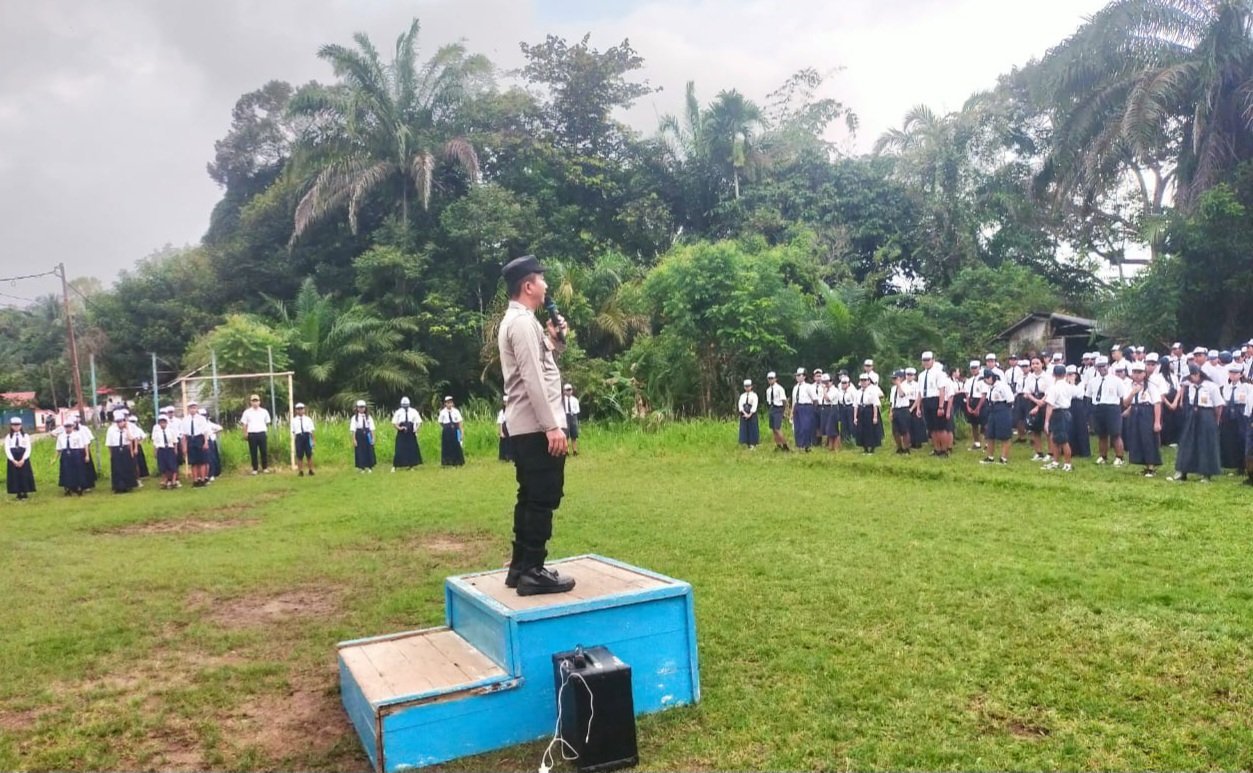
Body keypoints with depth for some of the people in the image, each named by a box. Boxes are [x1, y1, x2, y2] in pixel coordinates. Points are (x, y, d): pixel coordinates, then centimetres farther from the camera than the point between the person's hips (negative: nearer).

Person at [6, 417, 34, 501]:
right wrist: (13, 460, -12)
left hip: (24, 459, -1)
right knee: (15, 476, 0)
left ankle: (25, 493, 6)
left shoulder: (26, 436, 5)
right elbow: (7, 450, -1)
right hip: (13, 460, 1)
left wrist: (23, 460, -13)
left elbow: (28, 449, -1)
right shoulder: (8, 437, 7)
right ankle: (18, 493, 7)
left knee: (25, 476, -2)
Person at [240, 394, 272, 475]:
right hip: (252, 434, -1)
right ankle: (255, 469, 10)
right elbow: (244, 424, 6)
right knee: (253, 452, 3)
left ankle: (265, 467, 12)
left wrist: (267, 432, 10)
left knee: (264, 451, 2)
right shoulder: (247, 412, 4)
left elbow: (267, 423, 15)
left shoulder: (264, 411, 8)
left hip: (262, 433, 1)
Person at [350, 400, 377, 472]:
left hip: (367, 435, 2)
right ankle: (362, 468, 13)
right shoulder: (354, 418, -2)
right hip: (359, 435, -2)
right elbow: (353, 430, -5)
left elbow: (372, 428, 2)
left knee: (369, 451, 4)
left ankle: (369, 467, 15)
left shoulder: (369, 417, 3)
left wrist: (373, 438, -3)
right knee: (360, 452, 1)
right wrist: (354, 439, -10)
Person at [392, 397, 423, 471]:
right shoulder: (398, 412, 0)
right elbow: (394, 423, 0)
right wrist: (399, 428, -17)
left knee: (412, 449, 5)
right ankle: (394, 466, 3)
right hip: (401, 434, -2)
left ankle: (411, 466, 18)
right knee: (399, 450, -5)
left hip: (411, 434, 2)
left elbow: (419, 422, 6)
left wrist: (416, 429, -10)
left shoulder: (413, 412, 3)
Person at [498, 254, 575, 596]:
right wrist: (552, 426, -24)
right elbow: (533, 379, -22)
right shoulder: (523, 322, -14)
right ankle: (533, 572, -1)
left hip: (525, 427, 10)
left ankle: (520, 567, 20)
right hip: (537, 428, -10)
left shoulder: (517, 320, 19)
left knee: (531, 498, 14)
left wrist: (555, 341, 10)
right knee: (543, 499, -6)